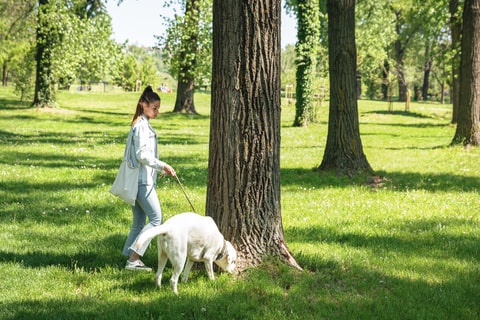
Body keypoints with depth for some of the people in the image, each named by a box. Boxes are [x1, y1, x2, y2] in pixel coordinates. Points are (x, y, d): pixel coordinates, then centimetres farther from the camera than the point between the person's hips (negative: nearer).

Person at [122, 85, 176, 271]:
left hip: (140, 180, 10)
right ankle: (133, 259, -11)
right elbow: (142, 154, -21)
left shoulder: (141, 124, 17)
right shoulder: (142, 126, -14)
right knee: (156, 218, -9)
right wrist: (162, 166, -20)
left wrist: (160, 169, 22)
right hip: (143, 180, -10)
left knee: (139, 221, 12)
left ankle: (131, 259, 13)